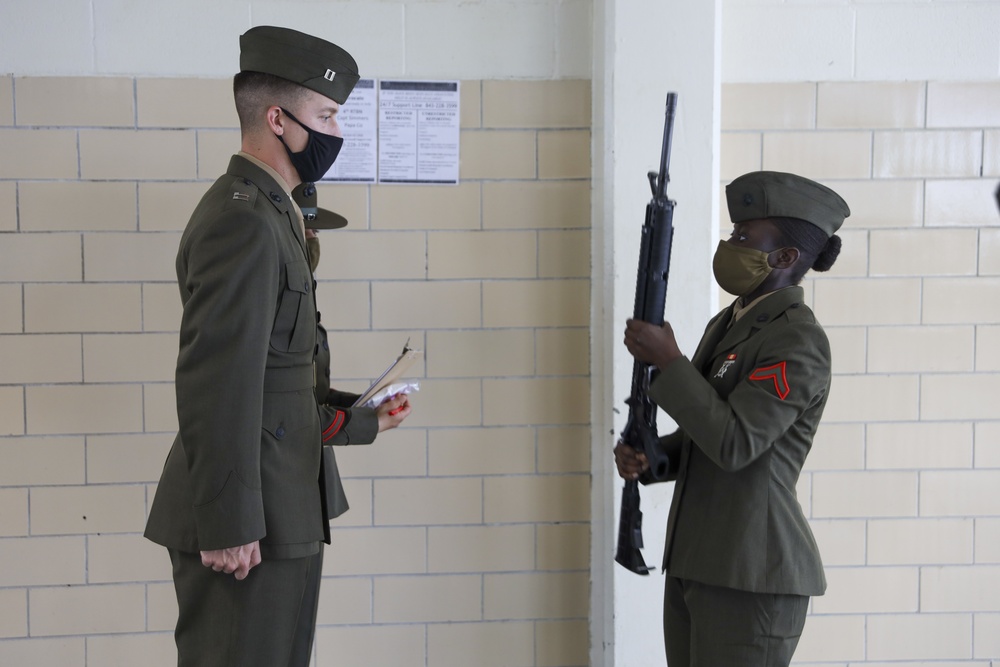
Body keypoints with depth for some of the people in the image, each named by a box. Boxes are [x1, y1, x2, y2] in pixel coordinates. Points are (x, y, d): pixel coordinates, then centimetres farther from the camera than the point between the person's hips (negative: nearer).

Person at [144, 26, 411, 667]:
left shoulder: (265, 212, 16)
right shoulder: (245, 221, -16)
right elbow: (215, 386, -22)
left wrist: (357, 421, 23)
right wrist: (227, 526, -22)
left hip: (278, 510, 10)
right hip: (246, 524, -10)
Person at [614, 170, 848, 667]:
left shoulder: (798, 341, -15)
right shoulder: (728, 324, 13)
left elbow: (734, 443, -23)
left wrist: (667, 361, -17)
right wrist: (647, 458, 0)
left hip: (751, 577, -9)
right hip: (696, 564, 9)